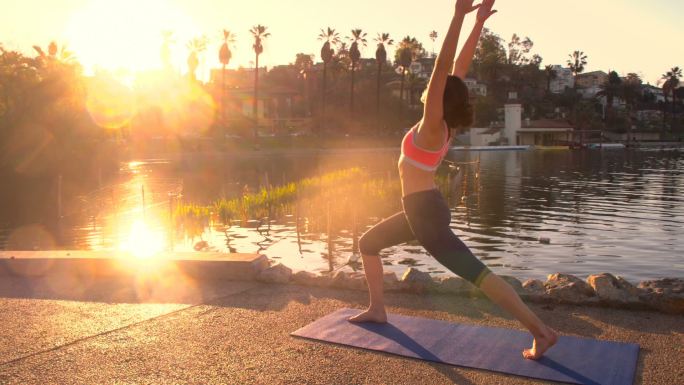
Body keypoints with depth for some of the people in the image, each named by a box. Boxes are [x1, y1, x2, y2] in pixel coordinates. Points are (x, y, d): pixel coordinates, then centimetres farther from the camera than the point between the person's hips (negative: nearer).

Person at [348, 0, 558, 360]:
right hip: (419, 209, 10)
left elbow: (443, 68, -26)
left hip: (426, 211, -10)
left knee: (478, 273, -12)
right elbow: (460, 66, 4)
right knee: (368, 243, 21)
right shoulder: (442, 123, 3)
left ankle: (542, 331, -11)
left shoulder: (432, 127, -17)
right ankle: (377, 310, 29)